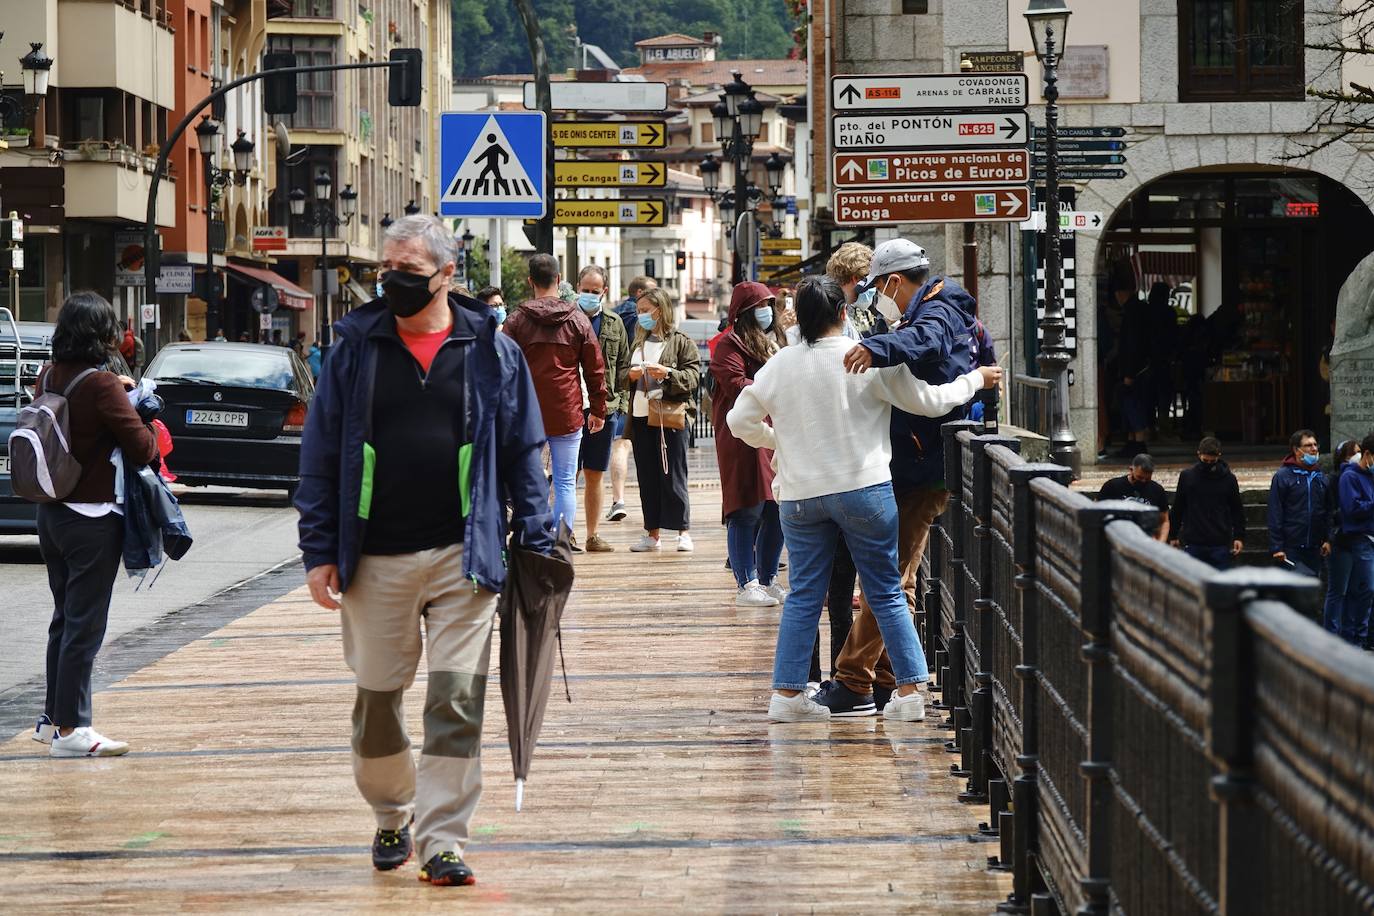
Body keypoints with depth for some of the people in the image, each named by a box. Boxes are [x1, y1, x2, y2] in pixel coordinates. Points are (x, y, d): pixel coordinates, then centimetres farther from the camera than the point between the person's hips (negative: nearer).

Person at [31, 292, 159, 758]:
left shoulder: (49, 378, 3)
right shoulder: (100, 386, -19)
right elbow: (143, 447, -17)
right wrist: (144, 420, 4)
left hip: (51, 514, 8)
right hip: (92, 519, -8)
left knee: (65, 619, 19)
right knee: (84, 626, -2)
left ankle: (53, 716, 25)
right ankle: (70, 729, 0)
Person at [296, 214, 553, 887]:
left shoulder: (492, 353, 4)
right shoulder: (355, 349, 5)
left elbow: (523, 454, 7)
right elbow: (320, 455, 6)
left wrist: (536, 546, 1)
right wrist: (319, 551, 0)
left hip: (463, 556, -1)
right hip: (375, 561, 2)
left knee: (456, 701, -6)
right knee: (376, 702, 11)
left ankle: (443, 839, -1)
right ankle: (392, 816, 32)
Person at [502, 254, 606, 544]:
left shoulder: (517, 321, -1)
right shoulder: (578, 320, 2)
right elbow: (595, 370, 5)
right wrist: (598, 409, 13)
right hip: (567, 413, 0)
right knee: (566, 483, 3)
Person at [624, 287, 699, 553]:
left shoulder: (681, 342, -1)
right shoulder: (638, 343, 17)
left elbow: (693, 376, -8)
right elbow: (623, 378, 20)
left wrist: (668, 373, -21)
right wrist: (630, 375, -1)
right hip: (641, 418, 6)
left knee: (673, 476, -4)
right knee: (647, 478, 8)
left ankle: (683, 531, 3)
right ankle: (652, 533, 13)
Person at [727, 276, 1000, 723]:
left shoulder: (779, 366, 2)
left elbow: (740, 421, 8)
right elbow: (928, 401, -1)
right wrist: (975, 380, 15)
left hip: (799, 495, 3)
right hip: (863, 487, -3)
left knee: (803, 595, 9)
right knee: (887, 592, 5)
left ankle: (786, 694, 5)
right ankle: (910, 692, 4)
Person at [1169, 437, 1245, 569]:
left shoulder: (1228, 479, 2)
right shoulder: (1187, 477, 3)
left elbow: (1237, 510, 8)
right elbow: (1177, 509, 11)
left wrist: (1239, 537, 1)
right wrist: (1173, 535, 12)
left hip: (1221, 544, 0)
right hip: (1193, 544, 0)